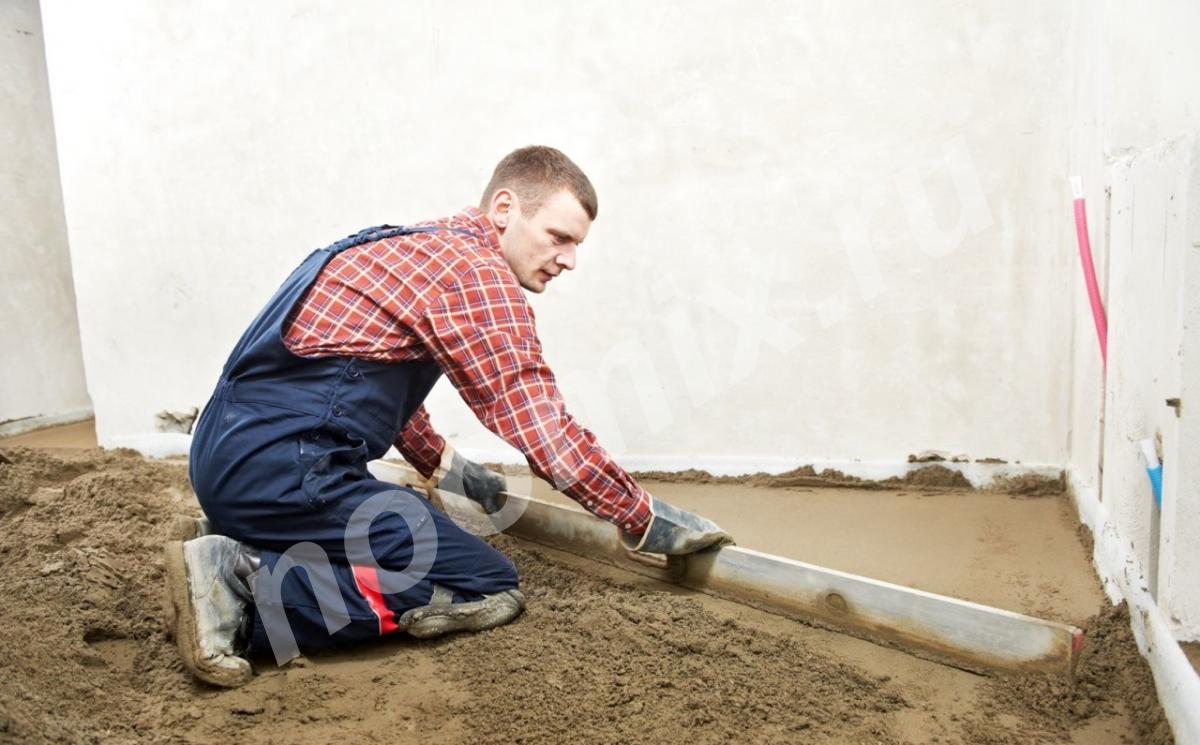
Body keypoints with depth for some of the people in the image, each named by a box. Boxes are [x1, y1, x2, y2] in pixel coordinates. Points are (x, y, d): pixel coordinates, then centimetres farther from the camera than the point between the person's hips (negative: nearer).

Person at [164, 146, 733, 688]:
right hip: (284, 467, -10)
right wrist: (649, 523, -2)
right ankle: (250, 586, -12)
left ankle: (233, 550, 10)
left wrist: (446, 468, 38)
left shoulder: (417, 247, 18)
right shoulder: (481, 275, -11)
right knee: (489, 589, -5)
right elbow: (550, 440, -14)